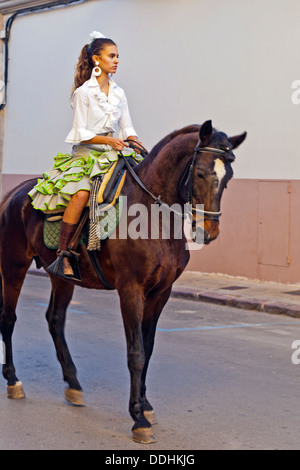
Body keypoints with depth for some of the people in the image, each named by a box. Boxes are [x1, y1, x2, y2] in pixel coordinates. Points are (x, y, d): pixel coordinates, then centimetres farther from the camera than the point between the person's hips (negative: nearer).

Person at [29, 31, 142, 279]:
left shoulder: (119, 93, 13)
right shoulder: (83, 92, -4)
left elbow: (128, 127, 13)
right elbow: (81, 134, -8)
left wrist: (135, 142, -8)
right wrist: (109, 140, -20)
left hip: (113, 155, 6)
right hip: (86, 155, -6)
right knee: (80, 194, -32)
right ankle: (63, 254, -25)